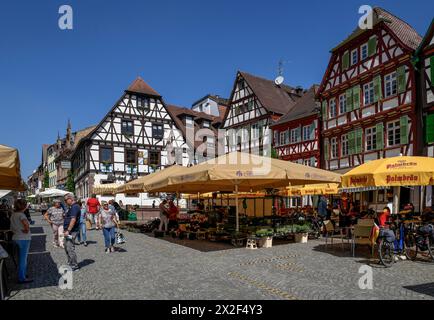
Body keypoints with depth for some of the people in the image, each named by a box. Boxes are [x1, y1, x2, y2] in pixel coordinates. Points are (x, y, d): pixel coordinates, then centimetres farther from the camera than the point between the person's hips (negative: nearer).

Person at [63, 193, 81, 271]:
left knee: (70, 248, -8)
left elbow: (73, 219, -26)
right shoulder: (72, 207, 16)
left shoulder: (74, 207, -17)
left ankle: (74, 266, 1)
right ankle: (70, 263, 30)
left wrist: (68, 230, -27)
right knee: (67, 247, 18)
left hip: (72, 231, -11)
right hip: (69, 231, 11)